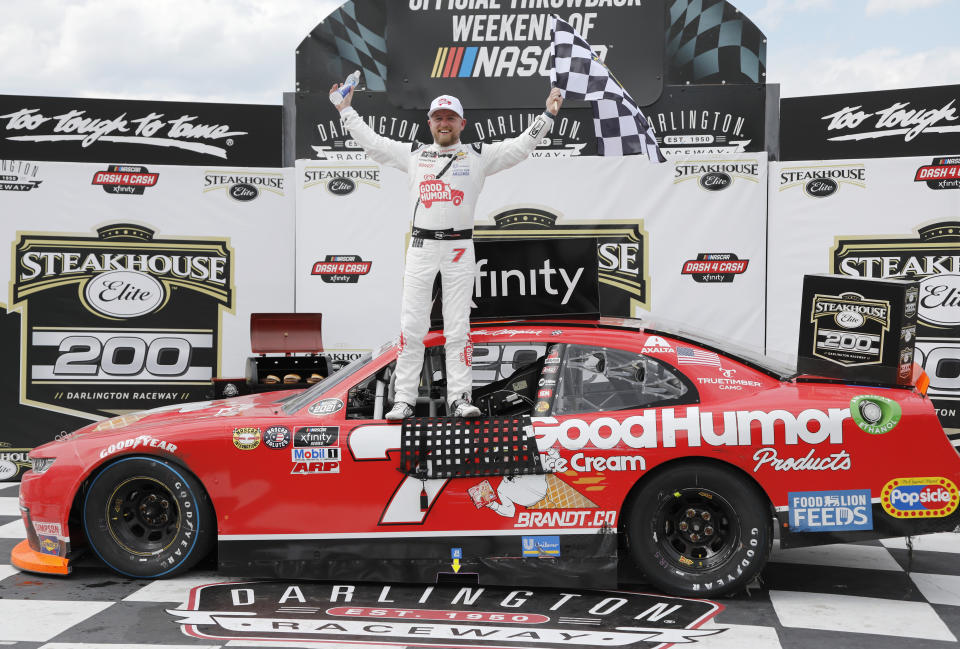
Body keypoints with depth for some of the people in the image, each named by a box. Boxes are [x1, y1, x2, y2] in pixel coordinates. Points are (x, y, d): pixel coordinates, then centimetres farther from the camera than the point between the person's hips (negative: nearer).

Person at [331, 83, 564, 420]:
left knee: (458, 328, 1)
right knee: (412, 326, 0)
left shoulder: (479, 155, 8)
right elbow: (371, 141, 18)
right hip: (421, 246, 1)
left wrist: (547, 114, -5)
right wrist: (346, 110, 20)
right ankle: (404, 398, 5)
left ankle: (459, 398, 6)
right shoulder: (413, 154, 13)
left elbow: (520, 146, 3)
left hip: (459, 249, -1)